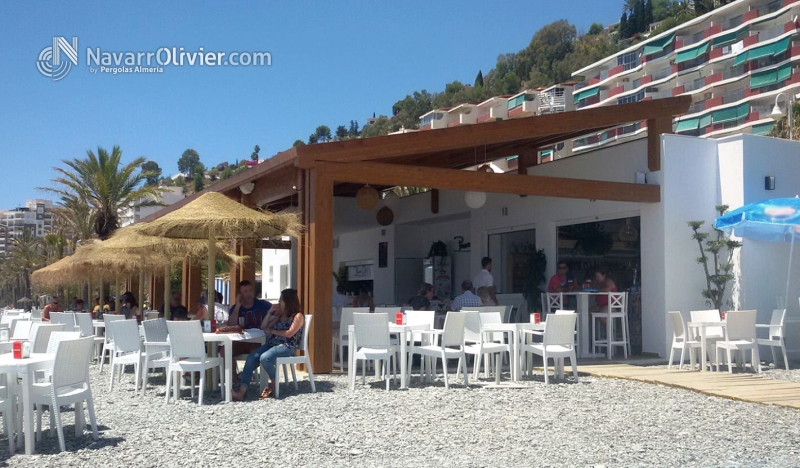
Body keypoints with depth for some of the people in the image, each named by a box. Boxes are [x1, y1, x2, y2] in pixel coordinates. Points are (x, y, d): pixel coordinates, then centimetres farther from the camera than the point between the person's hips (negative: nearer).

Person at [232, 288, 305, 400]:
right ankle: (242, 391, -28)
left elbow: (289, 333, -13)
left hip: (287, 347, -7)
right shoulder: (279, 315, 22)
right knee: (252, 357, -20)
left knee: (264, 358, -34)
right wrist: (270, 312, 10)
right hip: (272, 344, 7)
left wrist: (271, 330, -3)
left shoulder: (298, 316, 0)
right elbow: (263, 327, 21)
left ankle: (274, 383, -7)